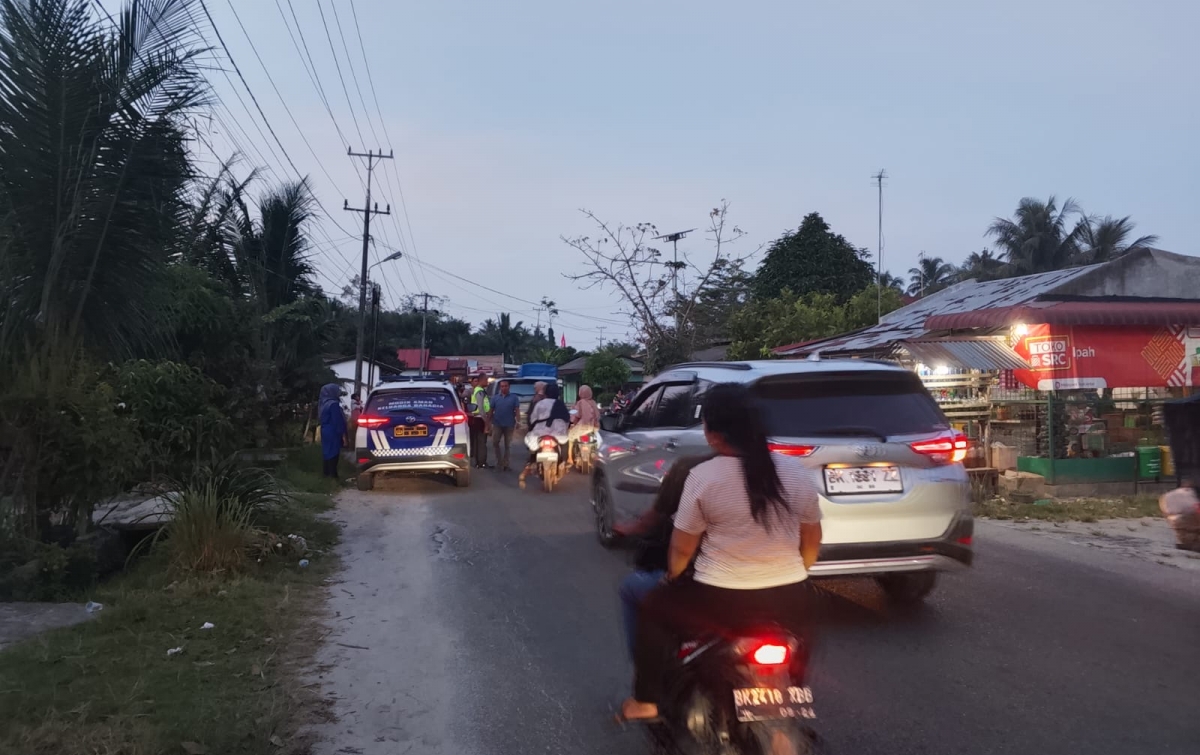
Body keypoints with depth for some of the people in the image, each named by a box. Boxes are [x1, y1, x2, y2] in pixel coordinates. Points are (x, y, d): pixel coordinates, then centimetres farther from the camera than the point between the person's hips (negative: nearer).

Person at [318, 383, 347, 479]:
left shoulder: (323, 403, 11)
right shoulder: (333, 404, -18)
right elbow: (338, 421, -19)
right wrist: (343, 434, -14)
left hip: (325, 432, 9)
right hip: (333, 433, -9)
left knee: (326, 453, 13)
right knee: (333, 454, -5)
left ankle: (326, 473, 18)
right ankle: (333, 475, -4)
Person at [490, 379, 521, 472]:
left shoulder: (514, 397, 0)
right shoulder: (495, 398, 5)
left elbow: (517, 410, -4)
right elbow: (491, 410, 6)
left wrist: (518, 421, -14)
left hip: (509, 424, -1)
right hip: (497, 424, 1)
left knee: (507, 445, 5)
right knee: (495, 443, -1)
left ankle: (505, 463, 13)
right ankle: (499, 460, 14)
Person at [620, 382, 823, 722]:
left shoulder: (703, 476, -12)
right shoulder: (798, 472, -1)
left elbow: (682, 547, -4)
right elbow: (812, 540, 9)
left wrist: (671, 577, 15)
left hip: (722, 602, -4)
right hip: (788, 601, 4)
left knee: (653, 610, 22)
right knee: (797, 638, 37)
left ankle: (646, 702, 26)